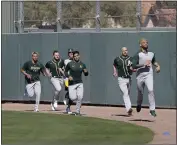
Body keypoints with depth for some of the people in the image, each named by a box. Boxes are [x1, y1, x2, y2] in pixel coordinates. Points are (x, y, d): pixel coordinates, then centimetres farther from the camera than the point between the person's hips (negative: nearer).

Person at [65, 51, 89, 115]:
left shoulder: (82, 64, 5)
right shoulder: (70, 64, -3)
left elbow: (86, 74, 11)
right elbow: (65, 71, 7)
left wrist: (86, 72, -13)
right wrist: (68, 76, -12)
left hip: (79, 83, 2)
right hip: (72, 83, -2)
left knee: (80, 97, -13)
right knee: (73, 98, -11)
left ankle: (77, 111, 1)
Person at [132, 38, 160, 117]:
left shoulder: (151, 53, 10)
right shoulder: (138, 54, -4)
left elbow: (154, 61, 30)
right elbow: (134, 66, -14)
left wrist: (158, 65, 9)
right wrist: (144, 64, -23)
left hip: (149, 74, 1)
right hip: (140, 75, -1)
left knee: (151, 90, -19)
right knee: (140, 92, 12)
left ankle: (152, 109, -18)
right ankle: (139, 104, 44)